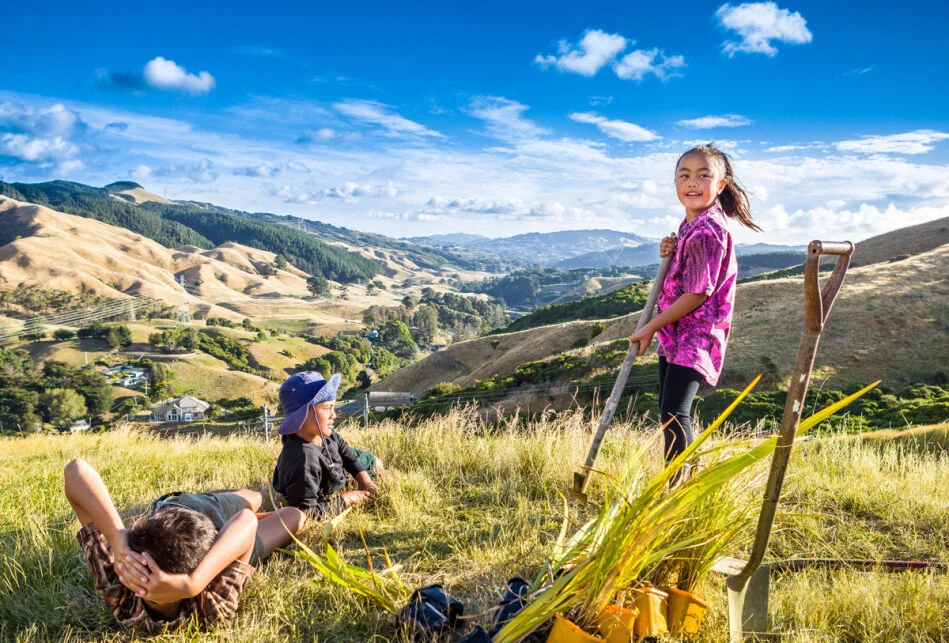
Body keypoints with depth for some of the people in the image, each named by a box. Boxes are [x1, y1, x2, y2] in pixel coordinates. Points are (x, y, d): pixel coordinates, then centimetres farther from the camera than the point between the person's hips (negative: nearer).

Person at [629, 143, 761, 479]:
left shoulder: (706, 232, -22)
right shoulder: (692, 223, 8)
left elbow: (696, 295, -21)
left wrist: (650, 328, -13)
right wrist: (670, 252, -2)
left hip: (695, 332, -10)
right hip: (674, 331, 10)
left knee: (674, 413, -17)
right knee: (667, 411, 16)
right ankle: (682, 475, 31)